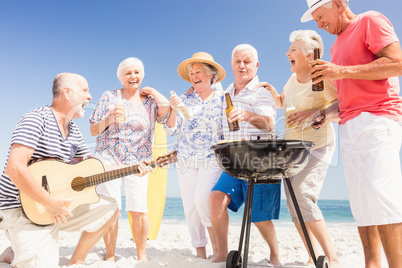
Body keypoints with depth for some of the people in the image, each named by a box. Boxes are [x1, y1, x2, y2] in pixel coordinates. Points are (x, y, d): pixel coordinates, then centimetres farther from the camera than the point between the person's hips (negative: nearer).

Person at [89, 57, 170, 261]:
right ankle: (110, 255, 10)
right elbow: (93, 131, 7)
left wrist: (151, 90, 3)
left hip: (138, 162, 0)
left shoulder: (149, 100, 11)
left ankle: (141, 255, 10)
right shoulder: (109, 97, 9)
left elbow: (166, 108, -12)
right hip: (109, 158, 0)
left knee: (138, 210, -7)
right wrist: (109, 119, -12)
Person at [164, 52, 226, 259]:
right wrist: (173, 110, -10)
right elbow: (171, 130, 6)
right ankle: (200, 252, 16)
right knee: (190, 206, 2)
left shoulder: (223, 99, 6)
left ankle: (217, 245, -1)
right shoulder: (184, 100, 10)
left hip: (212, 160, -3)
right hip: (186, 160, 3)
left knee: (202, 199, -22)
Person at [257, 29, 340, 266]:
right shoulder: (293, 79, 11)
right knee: (293, 204, 3)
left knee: (302, 195, -22)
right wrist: (273, 92, 9)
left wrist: (314, 113, -24)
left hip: (317, 146, -7)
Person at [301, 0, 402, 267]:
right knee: (361, 204, 2)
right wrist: (322, 113, 14)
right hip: (349, 128, 8)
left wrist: (342, 71, -12)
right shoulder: (337, 46, 27)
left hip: (377, 120, -8)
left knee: (380, 196, -17)